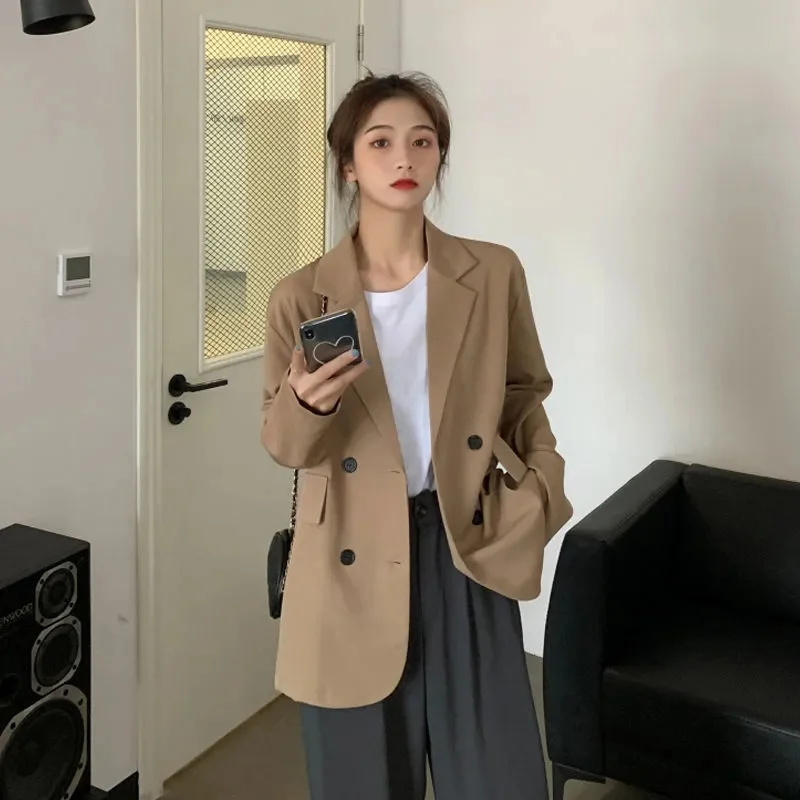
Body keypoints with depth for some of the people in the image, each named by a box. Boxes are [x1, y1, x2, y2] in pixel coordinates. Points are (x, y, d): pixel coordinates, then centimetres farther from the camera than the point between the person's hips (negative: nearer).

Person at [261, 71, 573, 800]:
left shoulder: (496, 274, -2)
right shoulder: (301, 297, -4)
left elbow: (526, 400, 11)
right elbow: (285, 447, 1)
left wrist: (539, 494, -4)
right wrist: (306, 404, -21)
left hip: (466, 553, 1)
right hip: (354, 564, 0)